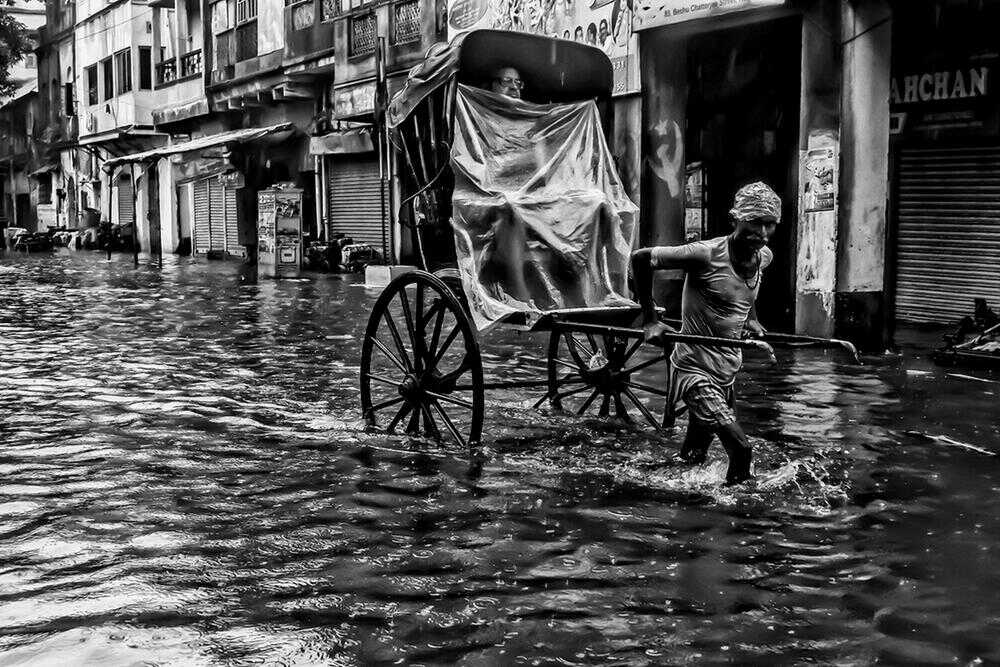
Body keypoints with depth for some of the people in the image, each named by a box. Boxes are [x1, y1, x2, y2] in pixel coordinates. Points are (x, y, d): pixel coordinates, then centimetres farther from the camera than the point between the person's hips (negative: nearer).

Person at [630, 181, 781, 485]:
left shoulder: (764, 257, 0)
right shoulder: (705, 254, -23)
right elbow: (640, 258, -17)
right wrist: (649, 320, -17)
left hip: (728, 369, 7)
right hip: (695, 368, -7)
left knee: (695, 456, 21)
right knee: (740, 448, -24)